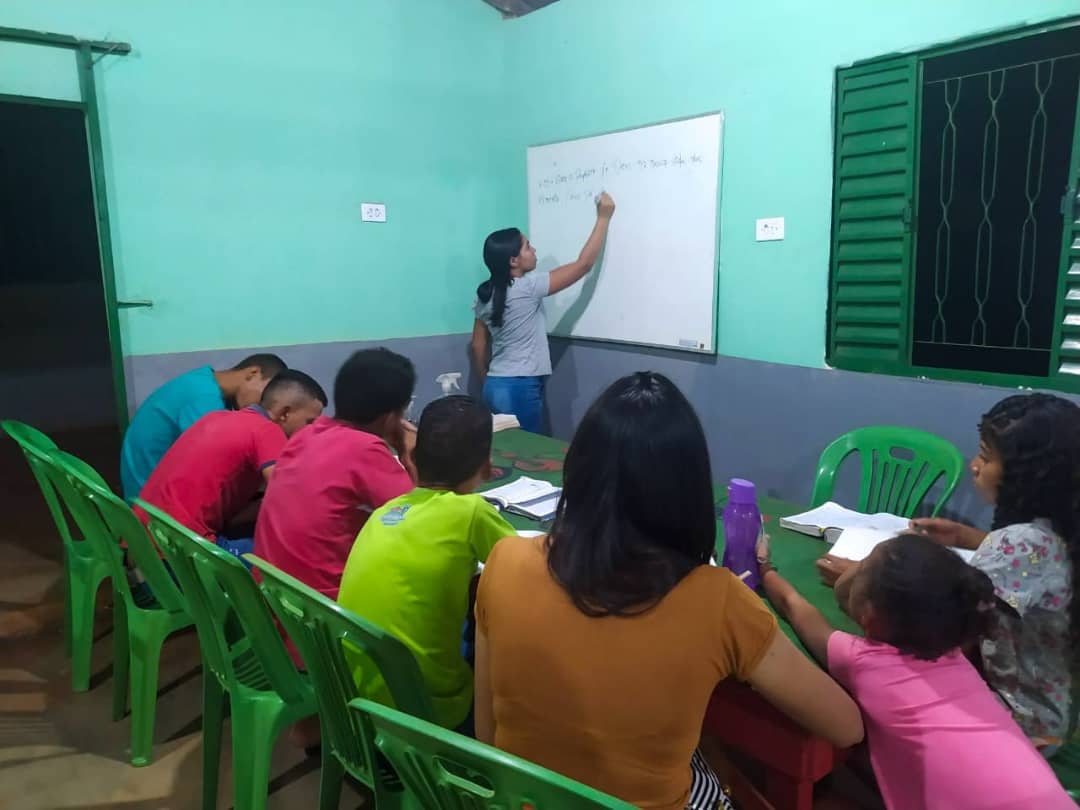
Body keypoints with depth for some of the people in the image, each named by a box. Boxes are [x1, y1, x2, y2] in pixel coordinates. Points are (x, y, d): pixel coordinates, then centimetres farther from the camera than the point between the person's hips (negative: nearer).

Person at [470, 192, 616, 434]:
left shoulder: (486, 294, 7)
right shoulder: (528, 287, -14)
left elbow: (478, 345, 12)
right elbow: (583, 264, -10)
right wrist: (603, 218, -2)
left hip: (496, 386, 8)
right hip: (521, 388, -8)